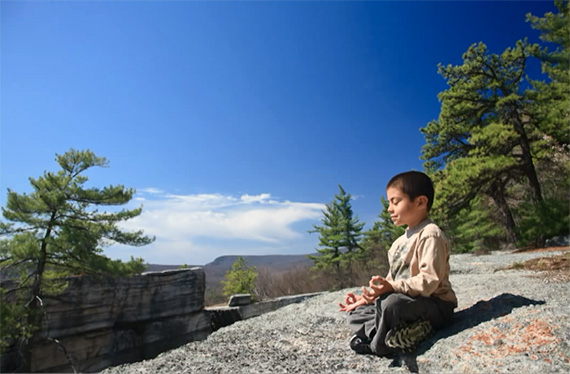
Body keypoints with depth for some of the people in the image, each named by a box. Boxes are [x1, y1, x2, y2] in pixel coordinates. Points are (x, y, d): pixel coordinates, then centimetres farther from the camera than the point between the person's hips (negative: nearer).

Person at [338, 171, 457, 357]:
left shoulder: (430, 235, -14)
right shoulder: (400, 242, 14)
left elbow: (429, 280, -25)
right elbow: (392, 280, 16)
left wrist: (392, 287, -34)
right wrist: (367, 297, 6)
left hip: (435, 305, -9)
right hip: (404, 301, 10)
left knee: (391, 303, -38)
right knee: (355, 314, 2)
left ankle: (379, 343, -13)